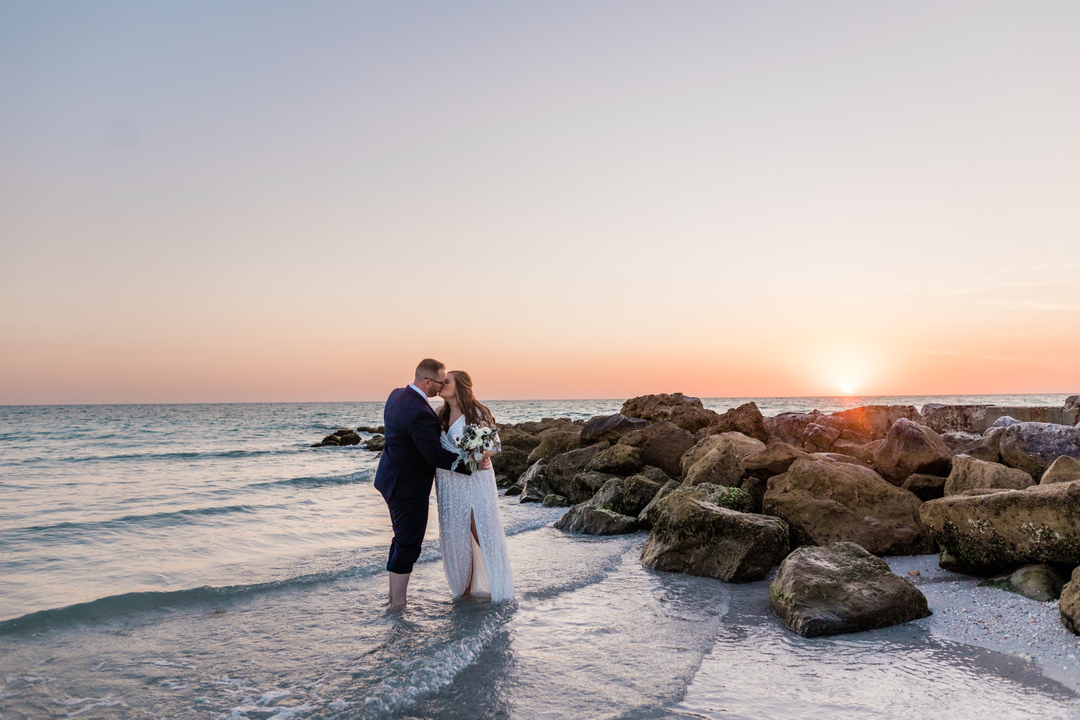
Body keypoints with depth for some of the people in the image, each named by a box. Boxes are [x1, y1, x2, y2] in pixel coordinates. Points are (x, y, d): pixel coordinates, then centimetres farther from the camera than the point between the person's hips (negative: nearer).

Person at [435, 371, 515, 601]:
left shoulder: (477, 413, -11)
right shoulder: (442, 415, 9)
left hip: (474, 480, -6)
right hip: (449, 482, 6)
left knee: (481, 532, -2)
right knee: (455, 533, 9)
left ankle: (497, 584, 14)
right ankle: (464, 583, 22)